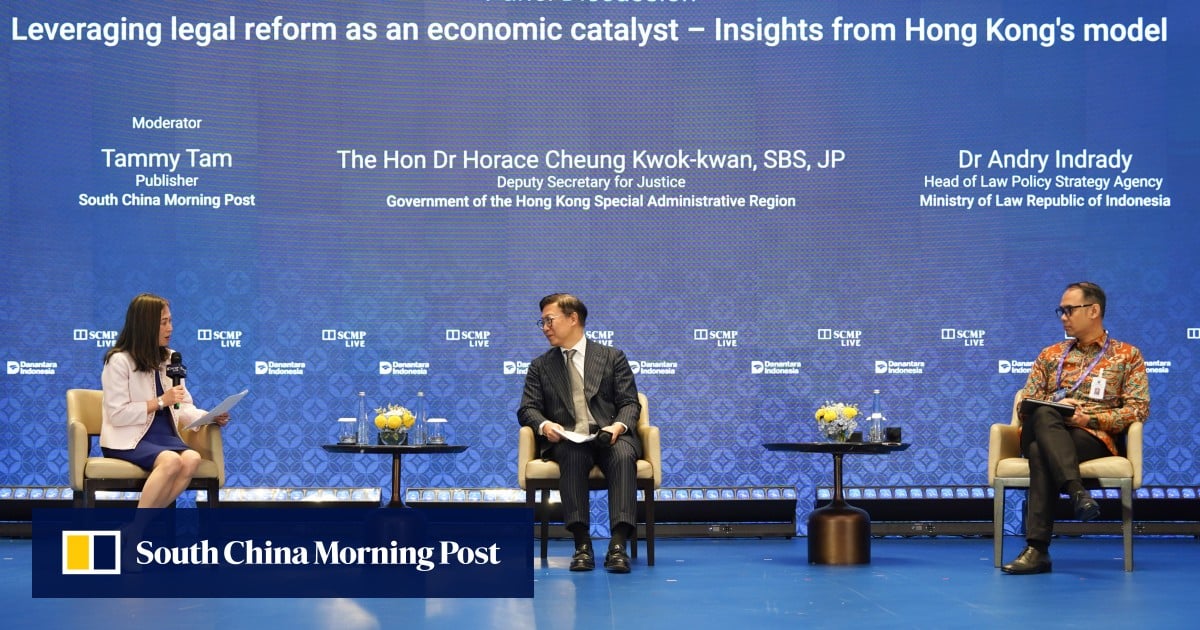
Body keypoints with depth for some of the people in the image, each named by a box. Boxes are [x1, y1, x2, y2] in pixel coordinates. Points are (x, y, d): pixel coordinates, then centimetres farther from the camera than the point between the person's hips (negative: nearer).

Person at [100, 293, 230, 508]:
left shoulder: (170, 359, 14)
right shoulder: (119, 361, -6)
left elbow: (183, 408, 11)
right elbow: (117, 415, -14)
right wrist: (161, 401, -16)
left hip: (163, 435, 6)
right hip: (128, 439, -6)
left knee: (192, 459, -28)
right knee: (171, 461, -34)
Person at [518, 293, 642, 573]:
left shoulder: (613, 357, 16)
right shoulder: (540, 366, 20)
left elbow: (630, 403, 9)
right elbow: (527, 409, 11)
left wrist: (618, 426, -15)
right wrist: (544, 425, -13)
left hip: (610, 436, 0)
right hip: (566, 441, 0)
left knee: (623, 455, -36)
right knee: (573, 456, -37)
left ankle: (618, 544, -45)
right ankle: (582, 543, -40)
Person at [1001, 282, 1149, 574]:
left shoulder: (1127, 355, 15)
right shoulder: (1050, 355, 26)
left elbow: (1138, 409, 3)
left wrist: (1089, 419, -12)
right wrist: (1053, 407, -6)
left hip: (1094, 438, -3)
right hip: (1041, 431, 3)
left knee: (1041, 453, -39)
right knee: (1043, 416, -39)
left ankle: (1037, 548, -46)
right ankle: (1077, 492, -55)